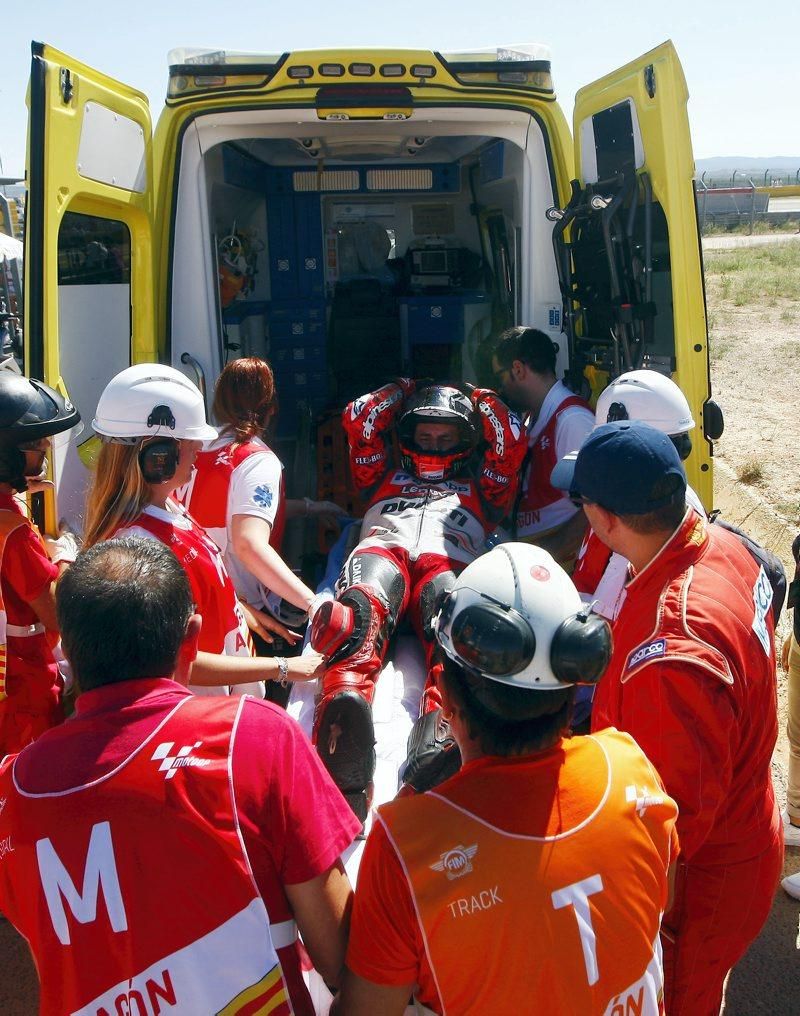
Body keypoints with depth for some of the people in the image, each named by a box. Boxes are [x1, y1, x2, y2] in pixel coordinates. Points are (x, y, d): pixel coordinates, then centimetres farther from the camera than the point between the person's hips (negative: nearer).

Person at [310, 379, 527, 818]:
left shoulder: (480, 488, 42)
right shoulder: (385, 477, 43)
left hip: (448, 565, 0)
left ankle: (442, 736, -68)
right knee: (363, 603, -40)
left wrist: (479, 399, 45)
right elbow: (357, 420, 37)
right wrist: (404, 390, 45)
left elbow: (512, 441, 33)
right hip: (383, 550, 1)